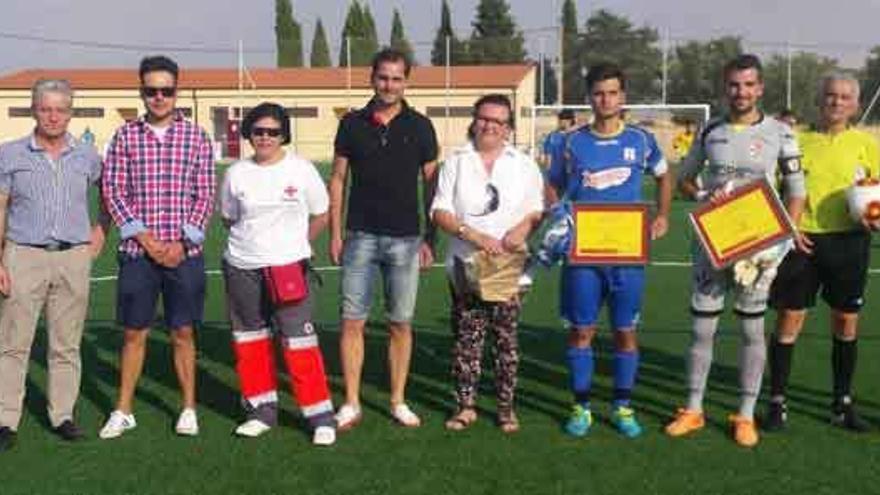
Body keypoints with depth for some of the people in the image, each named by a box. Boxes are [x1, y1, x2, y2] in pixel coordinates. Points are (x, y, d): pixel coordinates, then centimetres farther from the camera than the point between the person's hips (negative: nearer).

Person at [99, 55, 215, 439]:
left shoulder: (196, 137, 3)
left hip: (184, 253, 0)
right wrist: (145, 238, -9)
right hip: (137, 252, 0)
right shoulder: (125, 136, 3)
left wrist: (183, 242, -8)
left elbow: (205, 196, 1)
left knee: (183, 333, 8)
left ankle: (188, 409, 20)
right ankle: (123, 411, 19)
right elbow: (113, 192, 0)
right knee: (134, 333, 7)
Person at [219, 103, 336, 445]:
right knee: (250, 340, 10)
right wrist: (253, 243, 8)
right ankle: (263, 410, 24)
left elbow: (321, 216, 7)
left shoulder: (301, 170, -2)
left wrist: (292, 245, 8)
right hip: (242, 268, 4)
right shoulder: (237, 173, 4)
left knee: (299, 340, -8)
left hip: (289, 267, -3)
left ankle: (321, 416, 0)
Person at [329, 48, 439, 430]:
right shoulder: (353, 124, 5)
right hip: (360, 236, 0)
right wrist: (334, 234, 2)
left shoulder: (419, 126, 3)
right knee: (352, 322, 0)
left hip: (405, 238, 0)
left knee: (401, 324, 6)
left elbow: (431, 184, 6)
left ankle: (398, 402, 17)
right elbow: (338, 179, 8)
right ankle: (351, 404, 10)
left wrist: (431, 238, 2)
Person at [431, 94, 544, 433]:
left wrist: (523, 228, -13)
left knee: (506, 337, 2)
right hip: (466, 264, 0)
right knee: (467, 336, 2)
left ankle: (506, 407, 12)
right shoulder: (456, 163, 6)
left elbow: (537, 211, 10)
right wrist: (473, 235, -14)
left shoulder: (524, 165, 9)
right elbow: (440, 212, 0)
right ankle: (466, 406, 12)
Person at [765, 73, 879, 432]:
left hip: (848, 240, 1)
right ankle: (777, 402, 11)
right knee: (789, 319, 0)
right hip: (802, 240, -1)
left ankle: (843, 403, 22)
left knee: (846, 322, 8)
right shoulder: (798, 140, 4)